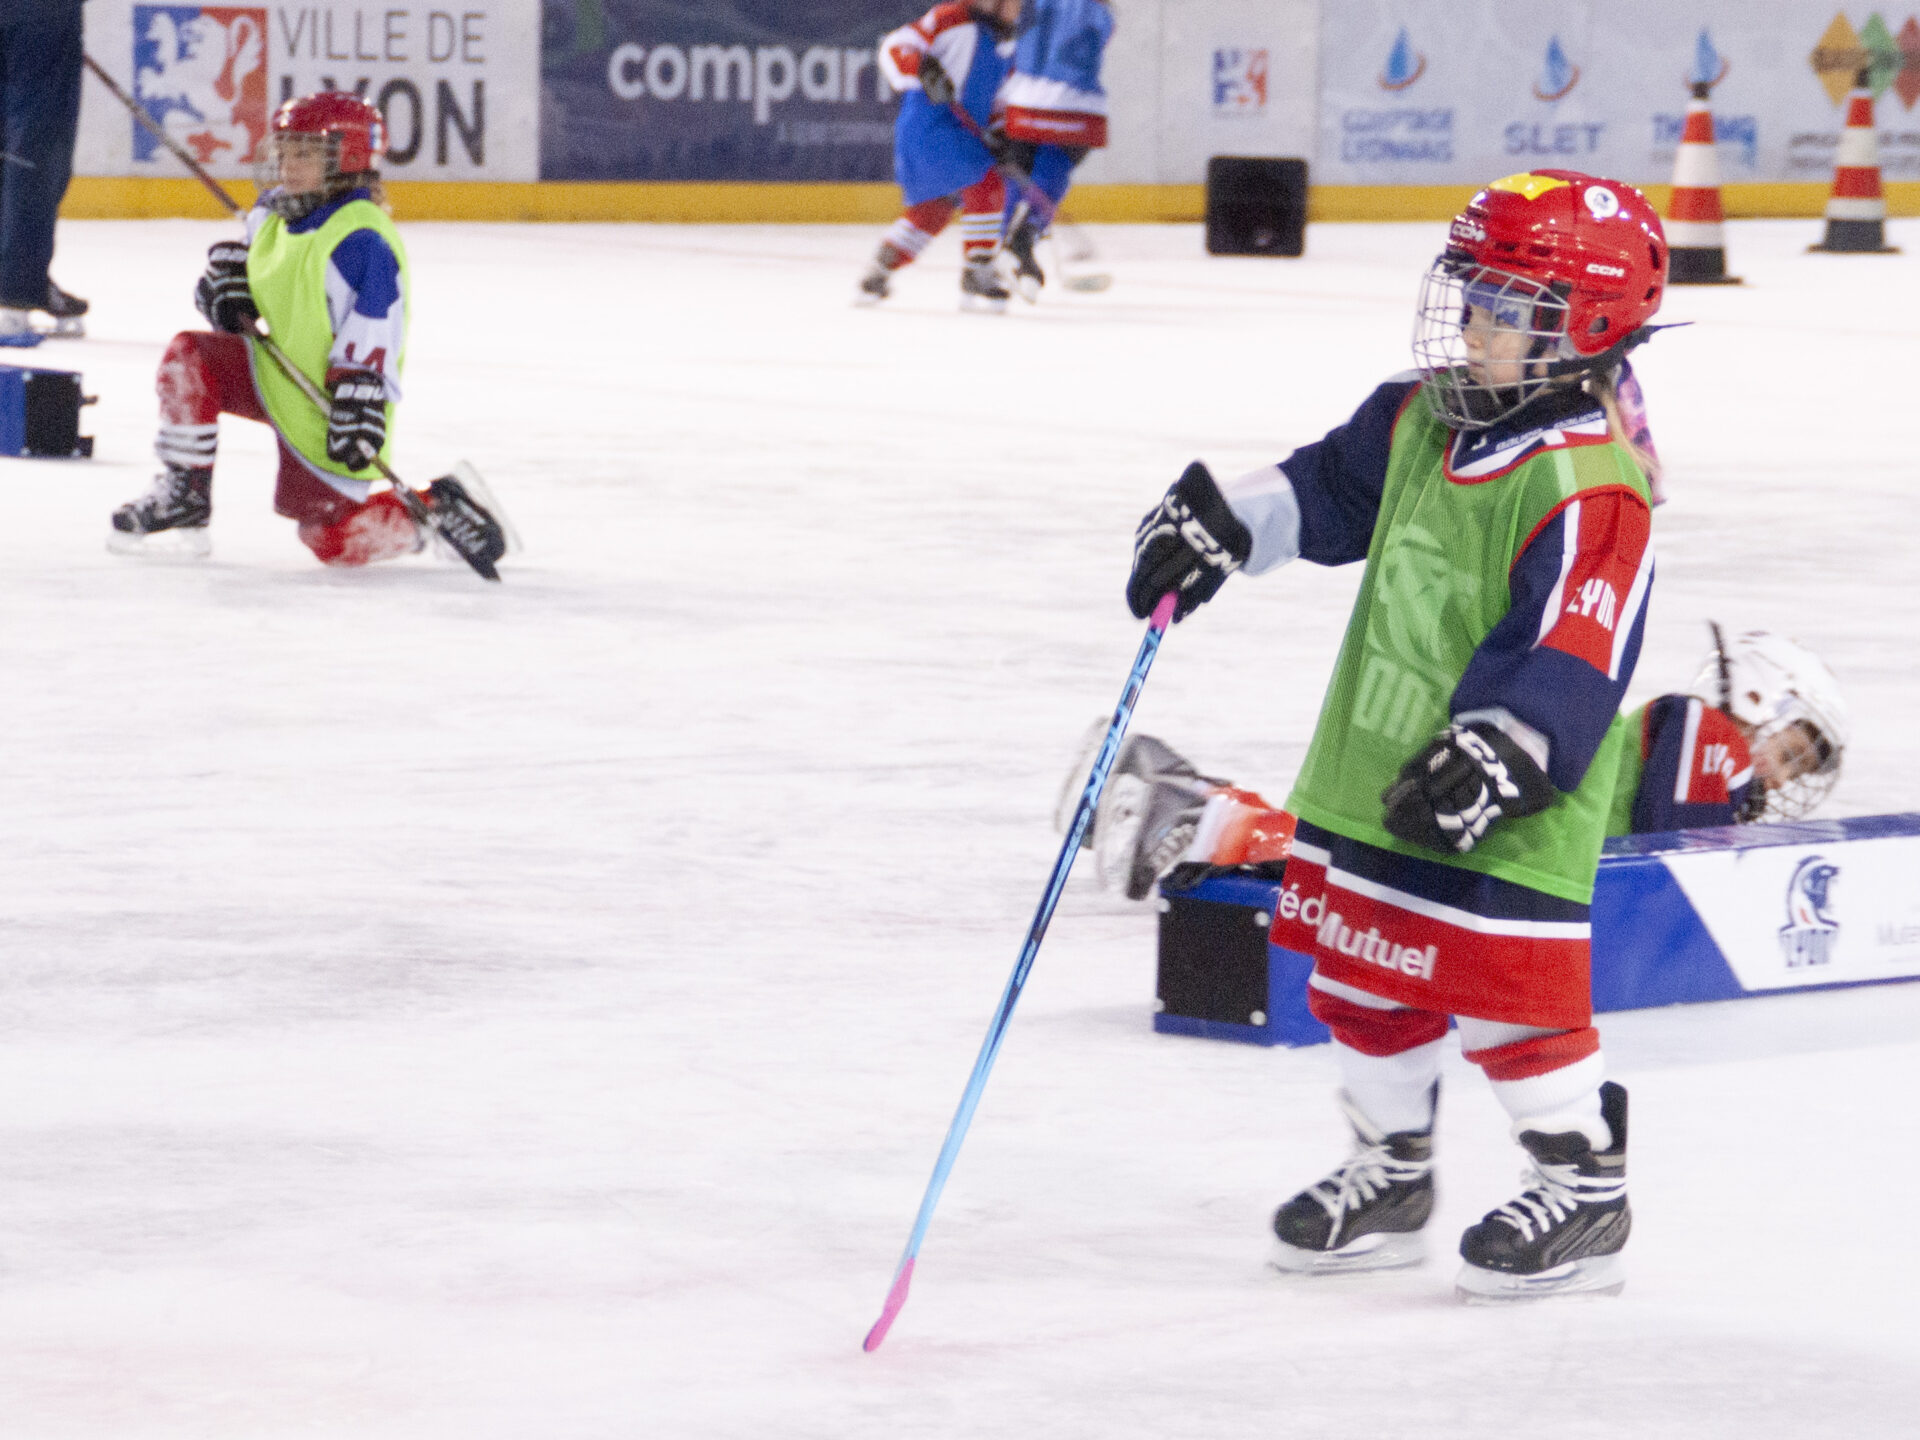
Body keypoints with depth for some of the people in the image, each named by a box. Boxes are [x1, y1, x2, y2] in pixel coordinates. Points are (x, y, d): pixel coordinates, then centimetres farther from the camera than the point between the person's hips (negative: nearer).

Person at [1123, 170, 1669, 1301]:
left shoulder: (1592, 489, -21)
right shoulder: (1423, 418, 5)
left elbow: (1573, 657, -27)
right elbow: (1330, 487, 22)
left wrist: (1495, 756, -35)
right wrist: (1220, 521, 12)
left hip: (1510, 819, -9)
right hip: (1377, 776, 9)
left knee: (1509, 993, -5)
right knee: (1363, 977, 16)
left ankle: (1587, 1195, 11)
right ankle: (1392, 1176, 34)